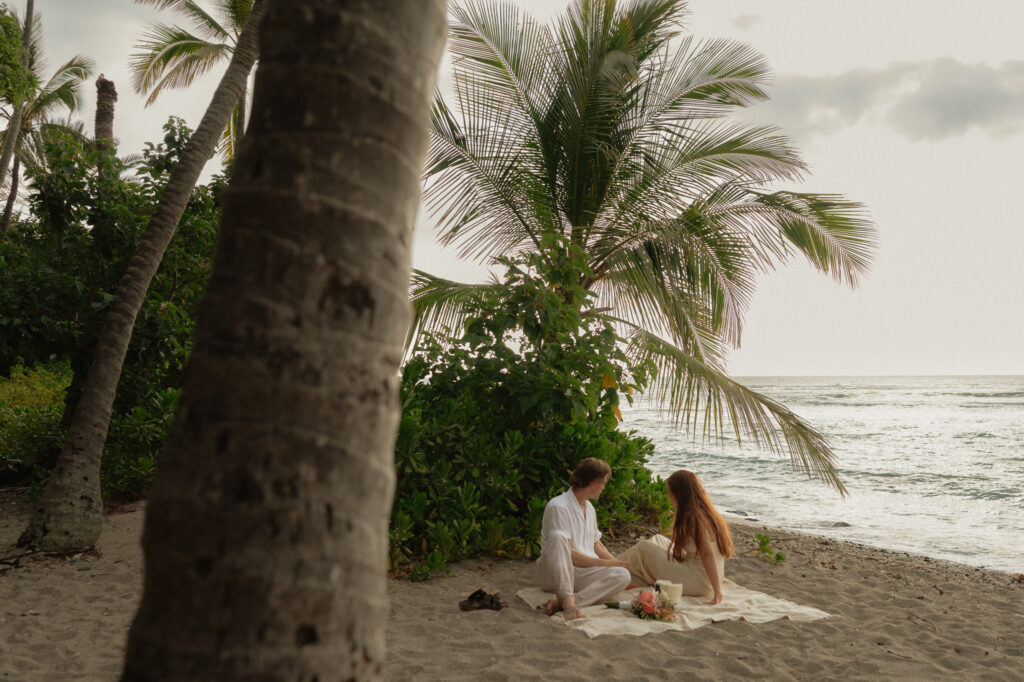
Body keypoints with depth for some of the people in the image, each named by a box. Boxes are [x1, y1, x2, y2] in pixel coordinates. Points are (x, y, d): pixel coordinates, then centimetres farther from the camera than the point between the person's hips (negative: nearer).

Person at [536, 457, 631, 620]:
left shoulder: (589, 508, 18)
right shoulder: (558, 507, -10)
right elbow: (567, 552, -17)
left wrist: (615, 561, 8)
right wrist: (603, 563, -17)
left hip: (583, 573, 7)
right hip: (554, 574, -7)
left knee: (622, 575, -22)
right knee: (557, 537, -35)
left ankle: (561, 602, -31)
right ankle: (567, 598, -41)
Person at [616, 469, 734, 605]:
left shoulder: (693, 518, -22)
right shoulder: (707, 511, 6)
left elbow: (708, 555, -29)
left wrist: (717, 593, -31)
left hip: (699, 582, -9)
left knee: (644, 548, -1)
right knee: (658, 540, 20)